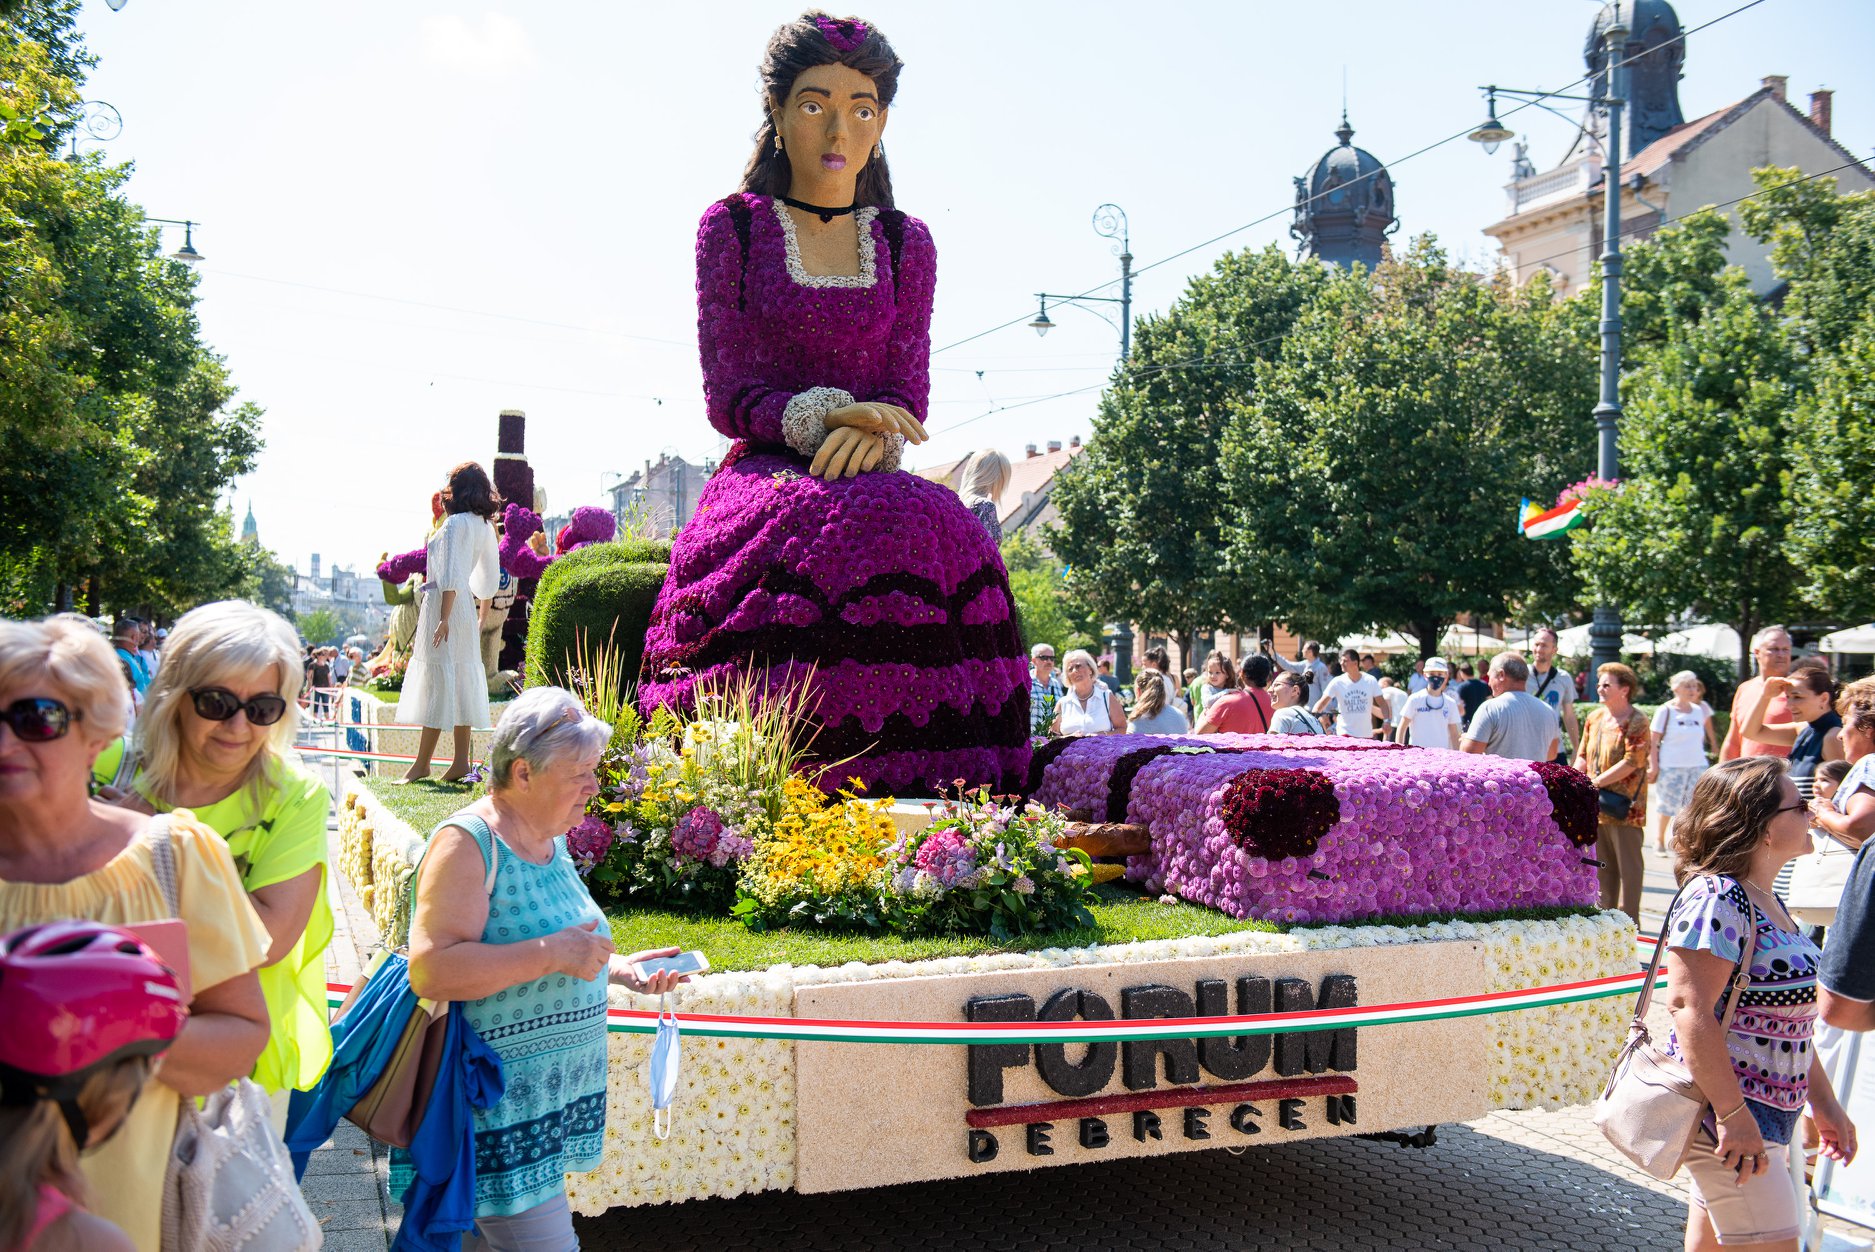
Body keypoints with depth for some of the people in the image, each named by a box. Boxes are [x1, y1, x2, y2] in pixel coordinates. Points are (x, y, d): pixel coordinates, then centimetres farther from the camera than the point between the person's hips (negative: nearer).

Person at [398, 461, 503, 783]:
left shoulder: (456, 523, -14)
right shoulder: (484, 525, 12)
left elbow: (451, 578, -19)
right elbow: (488, 578, 19)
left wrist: (443, 618, -20)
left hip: (445, 604, -9)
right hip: (465, 607, 9)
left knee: (436, 684, -7)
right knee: (461, 682, 9)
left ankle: (421, 764, -3)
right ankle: (461, 761, 9)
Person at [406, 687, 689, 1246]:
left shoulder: (549, 838, 11)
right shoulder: (467, 843, -16)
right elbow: (430, 970, -26)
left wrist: (615, 967, 10)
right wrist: (552, 953, -26)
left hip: (556, 1088, 8)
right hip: (499, 1091, -8)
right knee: (541, 1239, -9)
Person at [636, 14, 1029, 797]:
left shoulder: (905, 243, 15)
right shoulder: (733, 227, 8)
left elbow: (909, 394, 9)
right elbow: (726, 395, 0)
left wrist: (872, 432, -16)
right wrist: (823, 416, -18)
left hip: (874, 479, 2)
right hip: (765, 475, -2)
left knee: (938, 537, -31)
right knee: (813, 543, -36)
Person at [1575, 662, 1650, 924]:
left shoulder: (1636, 722, -11)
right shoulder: (1595, 717, 12)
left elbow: (1632, 762, -19)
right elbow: (1583, 755, 17)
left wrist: (1596, 782, -17)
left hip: (1624, 806, -7)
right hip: (1595, 806, 7)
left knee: (1628, 865, -1)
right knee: (1603, 864, 13)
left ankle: (1628, 921, 4)